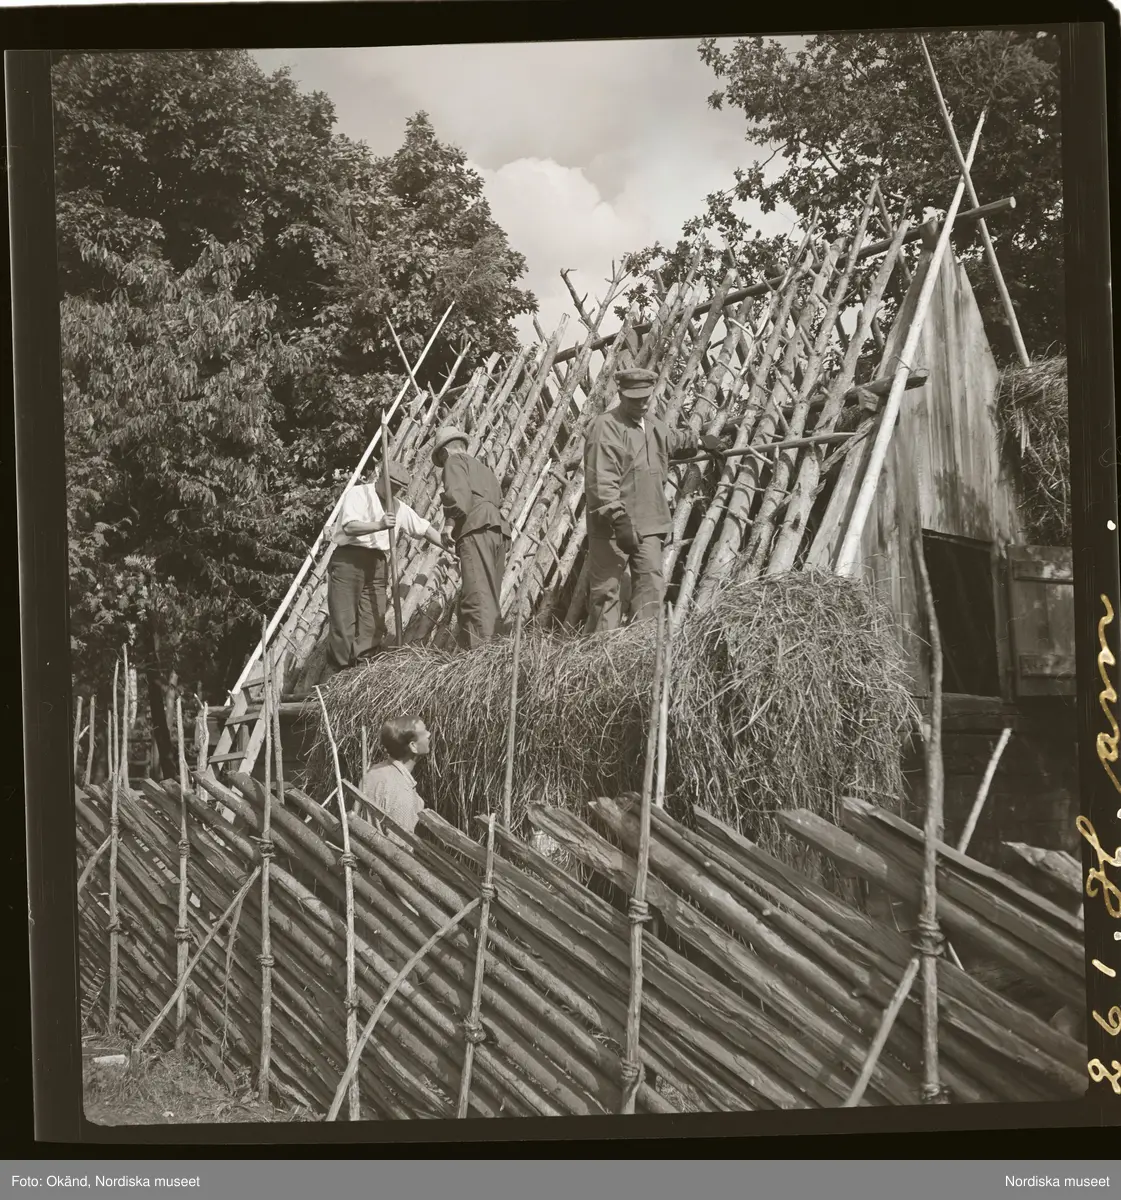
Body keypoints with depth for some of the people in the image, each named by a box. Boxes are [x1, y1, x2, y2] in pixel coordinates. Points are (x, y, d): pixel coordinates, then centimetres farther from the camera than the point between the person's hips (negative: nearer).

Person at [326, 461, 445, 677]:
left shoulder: (399, 508, 17)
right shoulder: (358, 494, -4)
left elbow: (425, 529, 22)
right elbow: (349, 527, -19)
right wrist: (379, 525, -34)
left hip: (377, 564, 6)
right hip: (349, 559, -6)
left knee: (373, 624, 0)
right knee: (343, 621, -8)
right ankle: (337, 674, -5)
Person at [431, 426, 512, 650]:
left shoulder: (455, 461, 10)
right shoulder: (485, 469, 34)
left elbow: (458, 496, -10)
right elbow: (498, 498, 21)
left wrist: (449, 511, 6)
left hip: (477, 531, -8)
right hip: (499, 531, 9)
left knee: (477, 599, -18)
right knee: (491, 600, 7)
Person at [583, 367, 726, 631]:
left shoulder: (651, 424, 15)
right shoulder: (606, 427, -13)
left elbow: (672, 441, 42)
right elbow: (602, 480, -22)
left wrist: (699, 441, 37)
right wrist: (618, 518, -28)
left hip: (647, 523, 8)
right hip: (612, 524, -8)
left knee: (651, 584, 2)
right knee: (607, 588, -2)